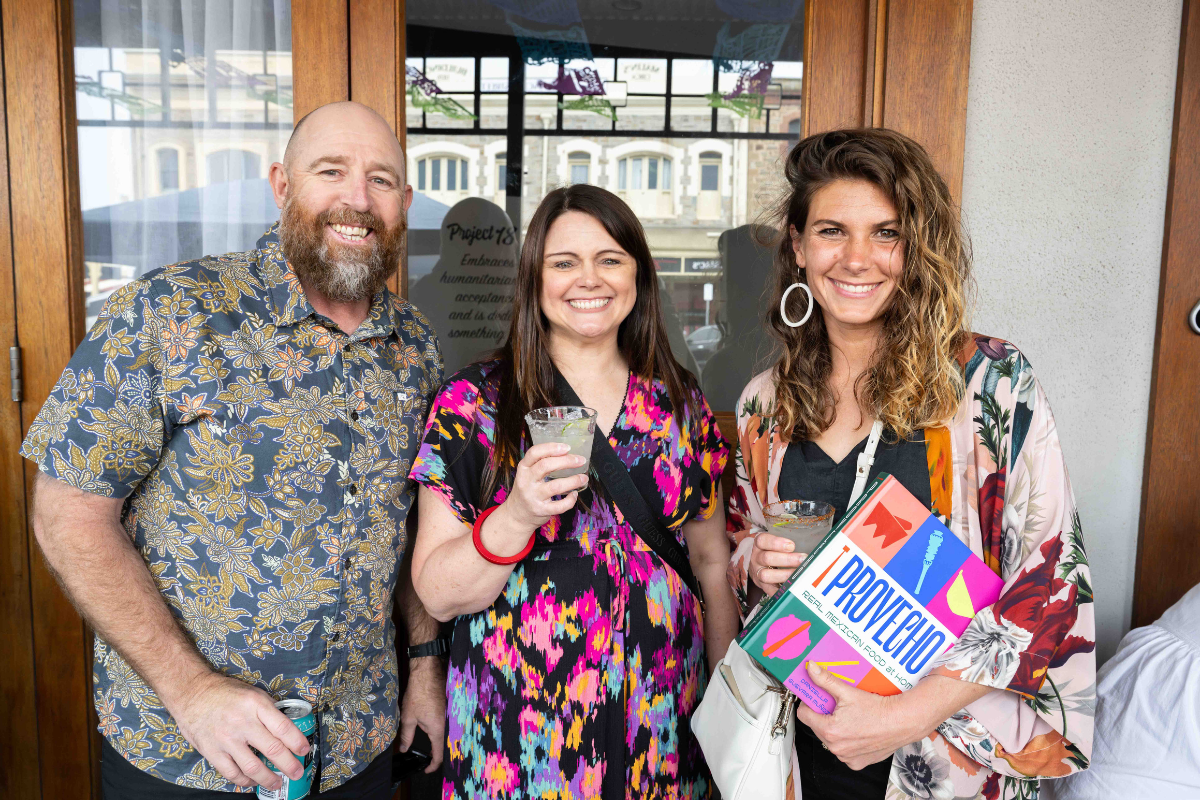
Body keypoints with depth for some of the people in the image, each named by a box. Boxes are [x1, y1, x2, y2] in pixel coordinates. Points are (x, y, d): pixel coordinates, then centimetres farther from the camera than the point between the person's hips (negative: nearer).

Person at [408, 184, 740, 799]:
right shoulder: (474, 400, -8)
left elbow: (710, 559, 11)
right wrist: (517, 517, -26)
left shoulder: (679, 400, 2)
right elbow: (437, 595, -10)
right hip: (520, 728, -2)